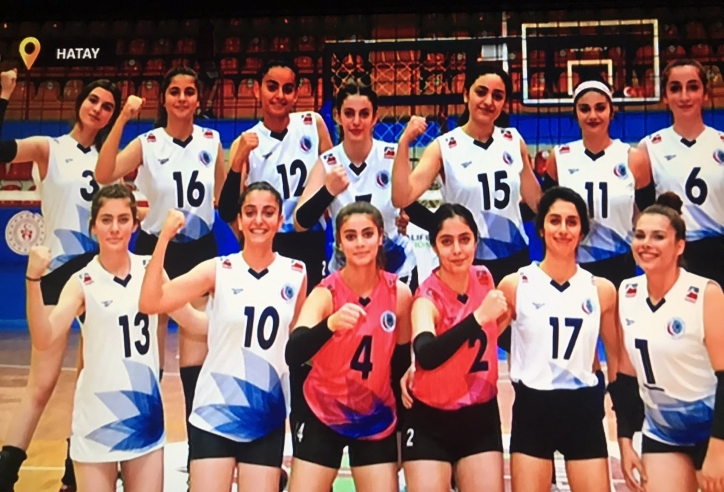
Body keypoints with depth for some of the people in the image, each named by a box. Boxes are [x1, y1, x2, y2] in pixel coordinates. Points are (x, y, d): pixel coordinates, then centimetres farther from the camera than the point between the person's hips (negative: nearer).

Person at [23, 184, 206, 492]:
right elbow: (44, 340, -21)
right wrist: (33, 280, -31)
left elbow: (194, 321, 9)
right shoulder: (82, 283, -8)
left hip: (146, 415, 3)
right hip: (97, 420, -3)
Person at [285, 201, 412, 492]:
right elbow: (292, 355, -32)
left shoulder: (399, 293, -9)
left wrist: (400, 409, 9)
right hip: (323, 416, -2)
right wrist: (330, 324, -48)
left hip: (377, 419, 2)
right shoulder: (326, 293, -17)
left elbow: (401, 359, 4)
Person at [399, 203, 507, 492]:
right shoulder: (428, 298, -20)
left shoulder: (484, 278, -3)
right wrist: (479, 317, -42)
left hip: (481, 415, 5)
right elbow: (426, 356, -40)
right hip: (431, 420, -5)